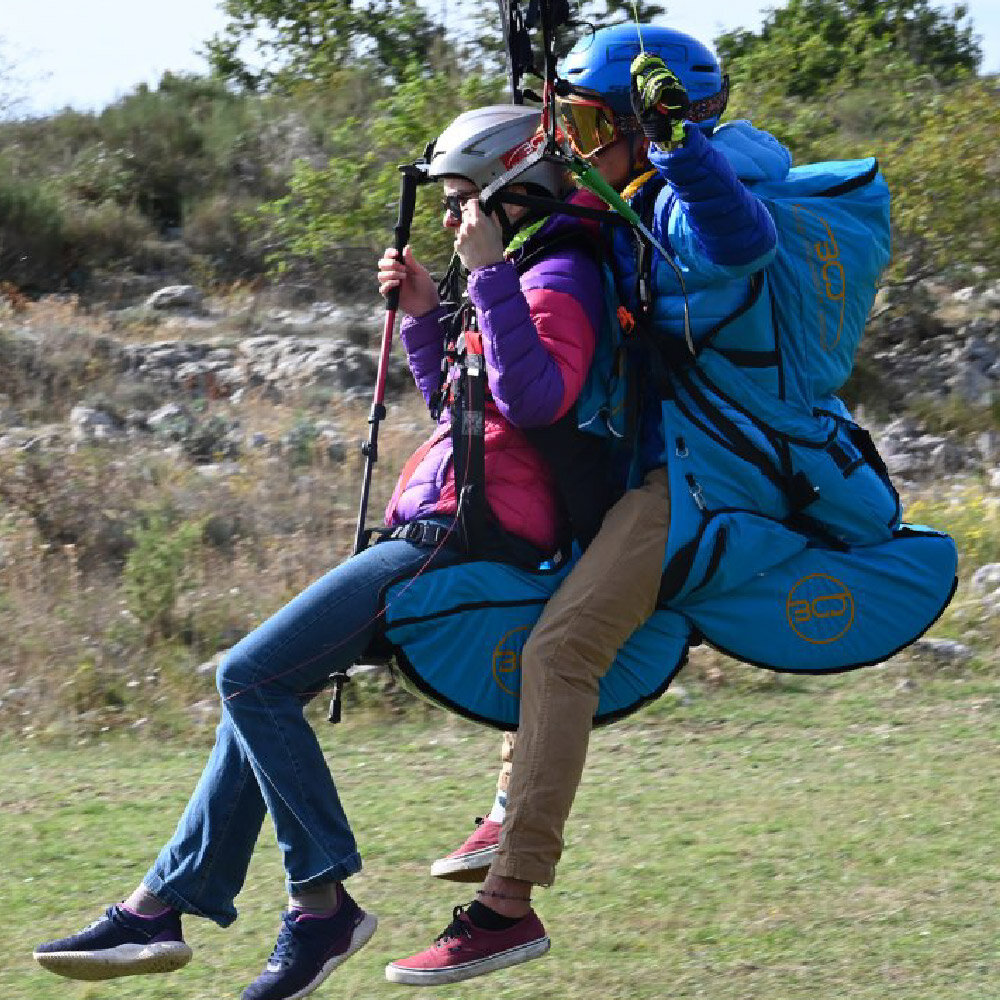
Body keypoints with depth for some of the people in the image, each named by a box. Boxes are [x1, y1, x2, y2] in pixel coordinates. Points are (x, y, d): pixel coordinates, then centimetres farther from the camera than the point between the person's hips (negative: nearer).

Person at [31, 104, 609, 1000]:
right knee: (261, 683, 14)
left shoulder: (559, 279, -10)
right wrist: (425, 314, 18)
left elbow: (536, 398, -27)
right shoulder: (525, 280, 22)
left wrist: (490, 274, -25)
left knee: (251, 675, -16)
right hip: (443, 537, 11)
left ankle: (323, 901, -15)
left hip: (463, 537, -11)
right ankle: (162, 908, 14)